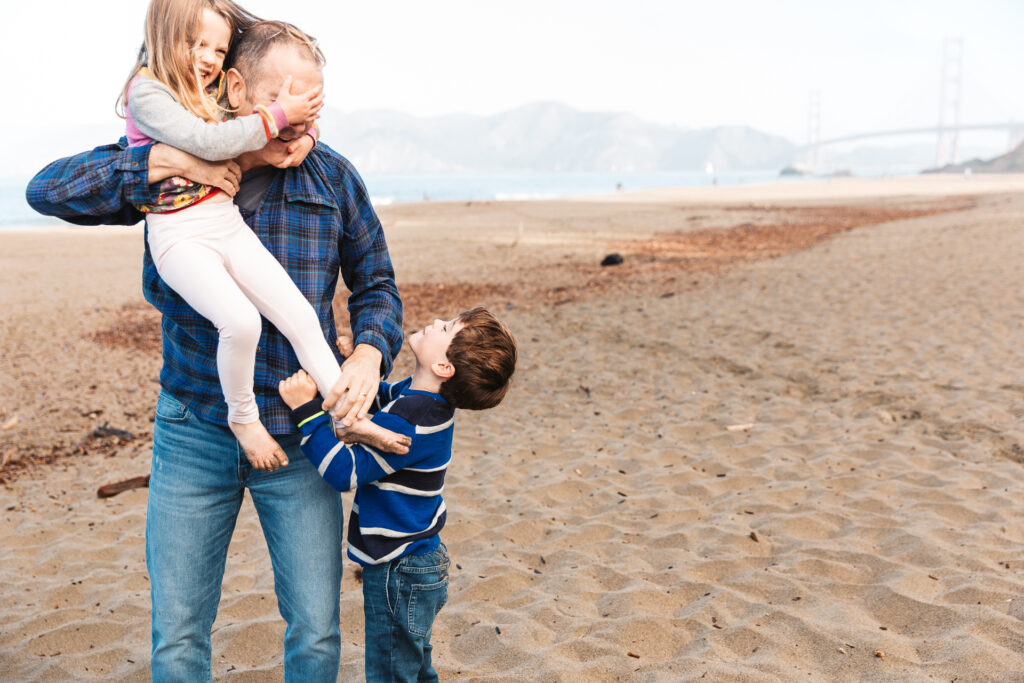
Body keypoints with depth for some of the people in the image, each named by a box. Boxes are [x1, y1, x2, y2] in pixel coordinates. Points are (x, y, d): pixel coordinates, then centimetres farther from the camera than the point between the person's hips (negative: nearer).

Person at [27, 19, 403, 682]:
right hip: (195, 432, 0)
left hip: (299, 434, 0)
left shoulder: (334, 178, -3)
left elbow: (376, 284, 6)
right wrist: (166, 161, -21)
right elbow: (47, 190, -9)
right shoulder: (168, 167, -3)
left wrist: (368, 355, -14)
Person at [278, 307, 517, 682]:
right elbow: (375, 398, 17)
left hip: (399, 574, -9)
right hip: (420, 560, 9)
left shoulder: (409, 422, -31)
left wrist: (306, 407, -30)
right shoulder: (414, 395, -2)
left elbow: (345, 471, -29)